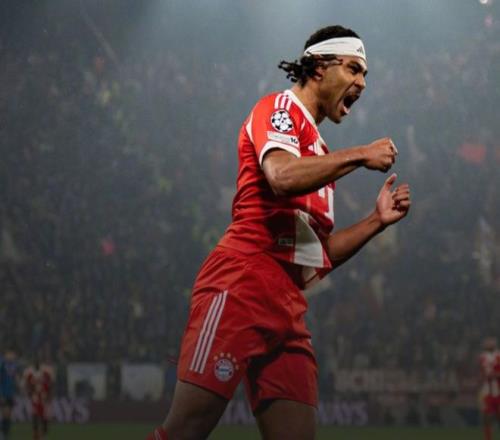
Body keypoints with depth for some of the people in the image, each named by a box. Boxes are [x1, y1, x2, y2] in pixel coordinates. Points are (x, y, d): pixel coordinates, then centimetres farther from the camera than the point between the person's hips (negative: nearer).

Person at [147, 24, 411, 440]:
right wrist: (361, 155, -9)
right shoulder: (279, 107, 3)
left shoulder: (320, 157, 27)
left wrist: (377, 221, 15)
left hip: (289, 308, 9)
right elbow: (282, 176, -19)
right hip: (242, 285, -9)